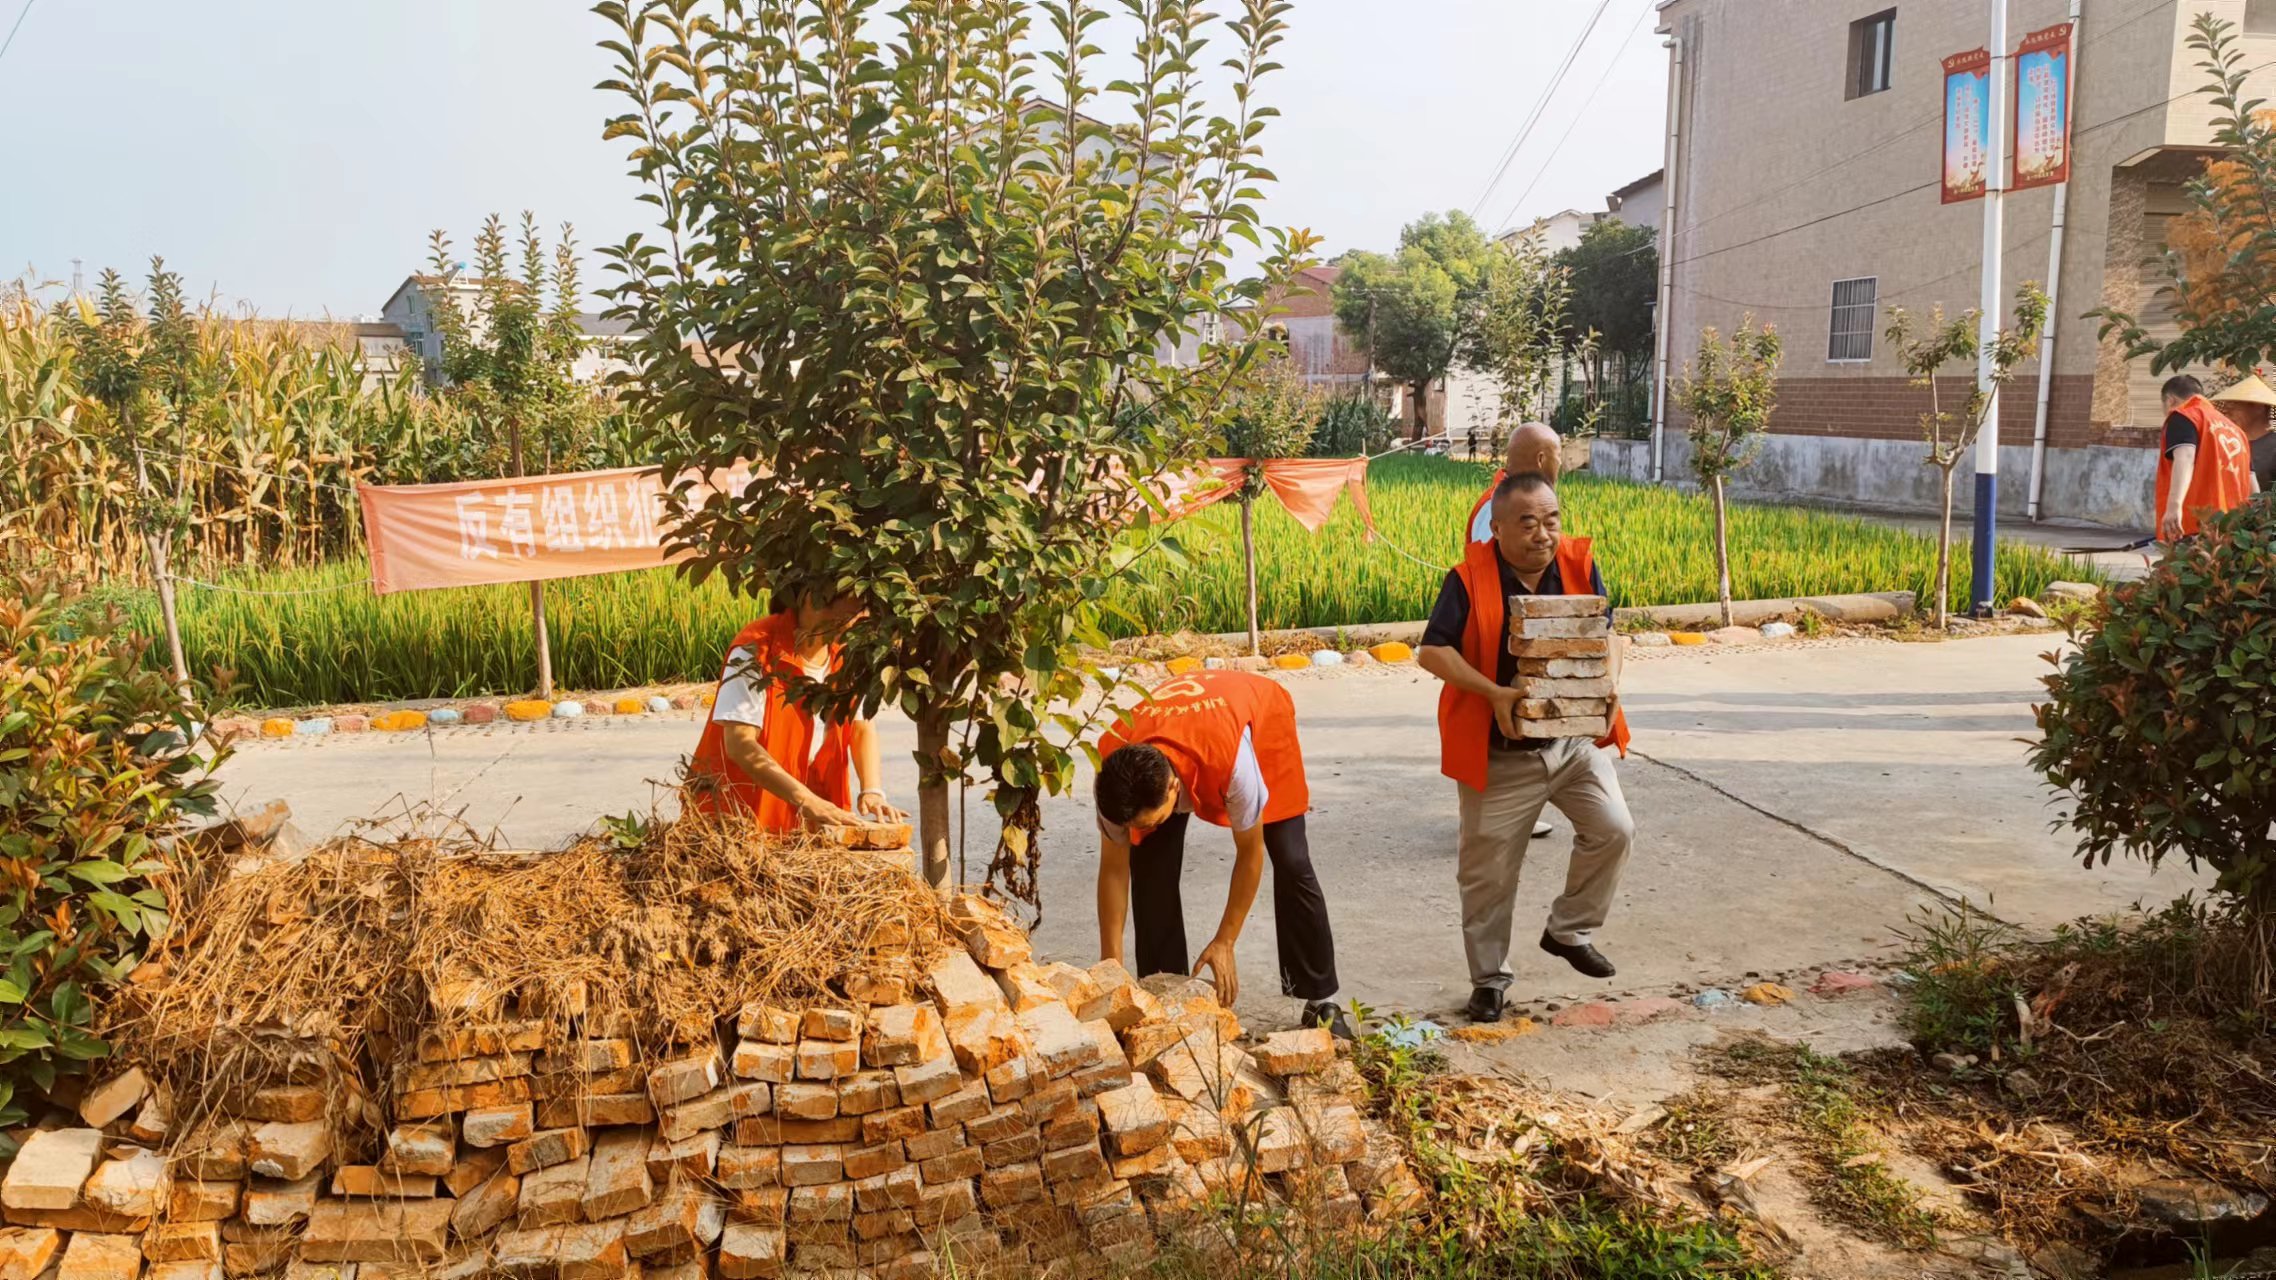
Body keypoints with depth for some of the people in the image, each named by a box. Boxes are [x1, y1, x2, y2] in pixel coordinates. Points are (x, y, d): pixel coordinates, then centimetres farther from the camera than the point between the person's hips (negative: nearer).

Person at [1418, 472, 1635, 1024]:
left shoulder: (1580, 566, -4)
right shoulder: (1469, 579, -15)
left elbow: (1606, 633, 1)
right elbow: (1431, 651, -18)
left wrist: (1609, 684, -20)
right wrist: (1495, 693, -28)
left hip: (1573, 738, 3)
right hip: (1499, 754, -3)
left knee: (1613, 829, -6)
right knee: (1489, 870, 5)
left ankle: (1569, 930, 19)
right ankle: (1489, 978, 24)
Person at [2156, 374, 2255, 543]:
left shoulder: (2182, 416, 4)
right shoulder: (2232, 427, 26)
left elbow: (2184, 458, -17)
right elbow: (2252, 489, 23)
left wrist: (2174, 506, -31)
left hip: (2196, 528, -7)